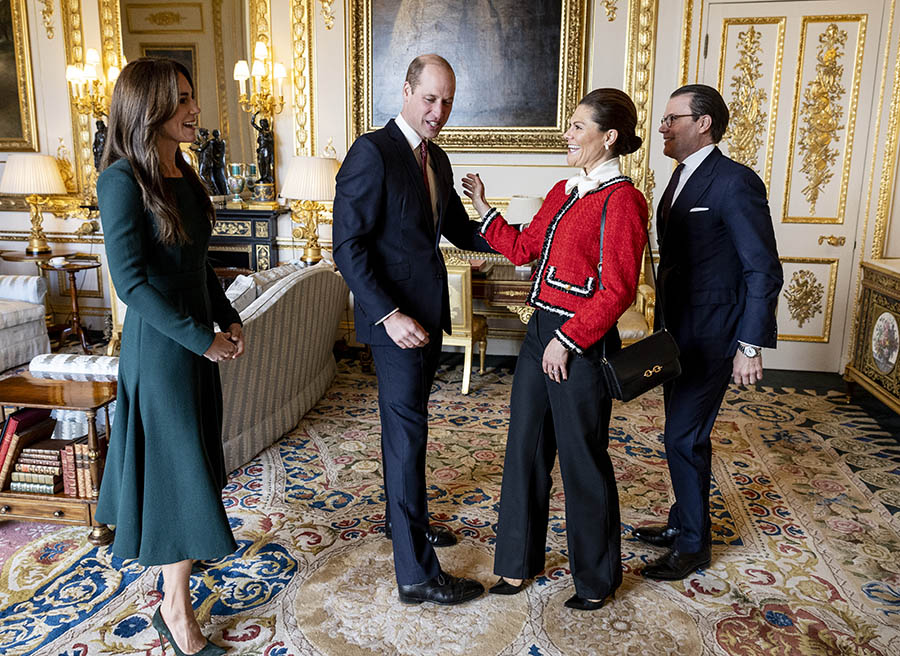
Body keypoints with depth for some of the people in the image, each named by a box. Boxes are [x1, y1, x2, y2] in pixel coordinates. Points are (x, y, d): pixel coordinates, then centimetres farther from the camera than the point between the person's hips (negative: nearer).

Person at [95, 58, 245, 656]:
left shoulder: (182, 173, 8)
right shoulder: (123, 180, -17)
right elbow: (131, 281, -21)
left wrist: (230, 321, 6)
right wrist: (201, 339, -19)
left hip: (197, 336, 8)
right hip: (159, 344, -8)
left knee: (187, 458, 20)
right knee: (179, 470, 0)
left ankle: (168, 552, 43)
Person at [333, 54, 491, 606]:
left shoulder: (436, 159, 12)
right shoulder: (373, 152, -14)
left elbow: (461, 230, 16)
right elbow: (348, 246, -19)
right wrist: (389, 314, -26)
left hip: (428, 312, 9)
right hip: (395, 317, -8)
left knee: (407, 421, 21)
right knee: (408, 432, -4)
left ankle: (404, 517, 40)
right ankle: (417, 573, 6)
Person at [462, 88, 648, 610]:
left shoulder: (621, 200, -14)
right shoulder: (564, 193, 12)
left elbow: (617, 291, -18)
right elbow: (523, 248, 19)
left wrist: (568, 341, -18)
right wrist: (484, 209, 15)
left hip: (582, 344, -8)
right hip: (541, 331, 8)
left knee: (583, 460, 6)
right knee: (526, 448, 14)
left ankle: (597, 579, 29)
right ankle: (520, 562, 32)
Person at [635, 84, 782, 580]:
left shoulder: (735, 182, -16)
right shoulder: (682, 177, 11)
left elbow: (764, 271, -17)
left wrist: (751, 346, -19)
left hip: (711, 337, -9)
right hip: (679, 333, 9)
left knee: (684, 437, -3)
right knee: (684, 433, 18)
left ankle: (693, 546, 15)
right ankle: (683, 523, 35)